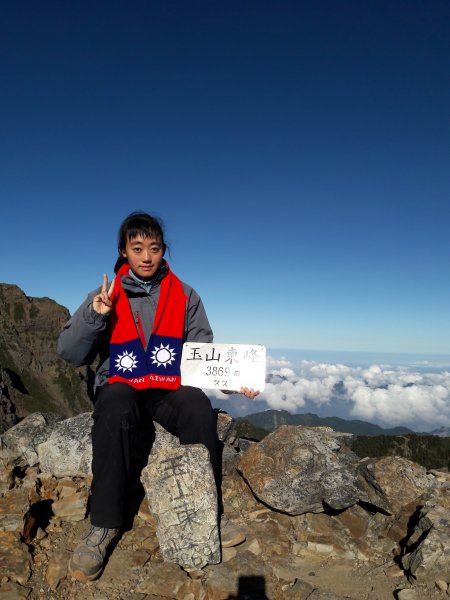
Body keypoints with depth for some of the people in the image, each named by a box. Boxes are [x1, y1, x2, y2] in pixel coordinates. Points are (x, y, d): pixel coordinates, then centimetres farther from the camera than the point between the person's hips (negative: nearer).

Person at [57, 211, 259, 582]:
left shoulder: (185, 296, 8)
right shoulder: (106, 295, 6)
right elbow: (70, 353, 0)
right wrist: (94, 314, -18)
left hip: (170, 389, 1)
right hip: (121, 388, 0)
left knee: (199, 407, -31)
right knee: (115, 408, -35)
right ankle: (104, 525, -21)